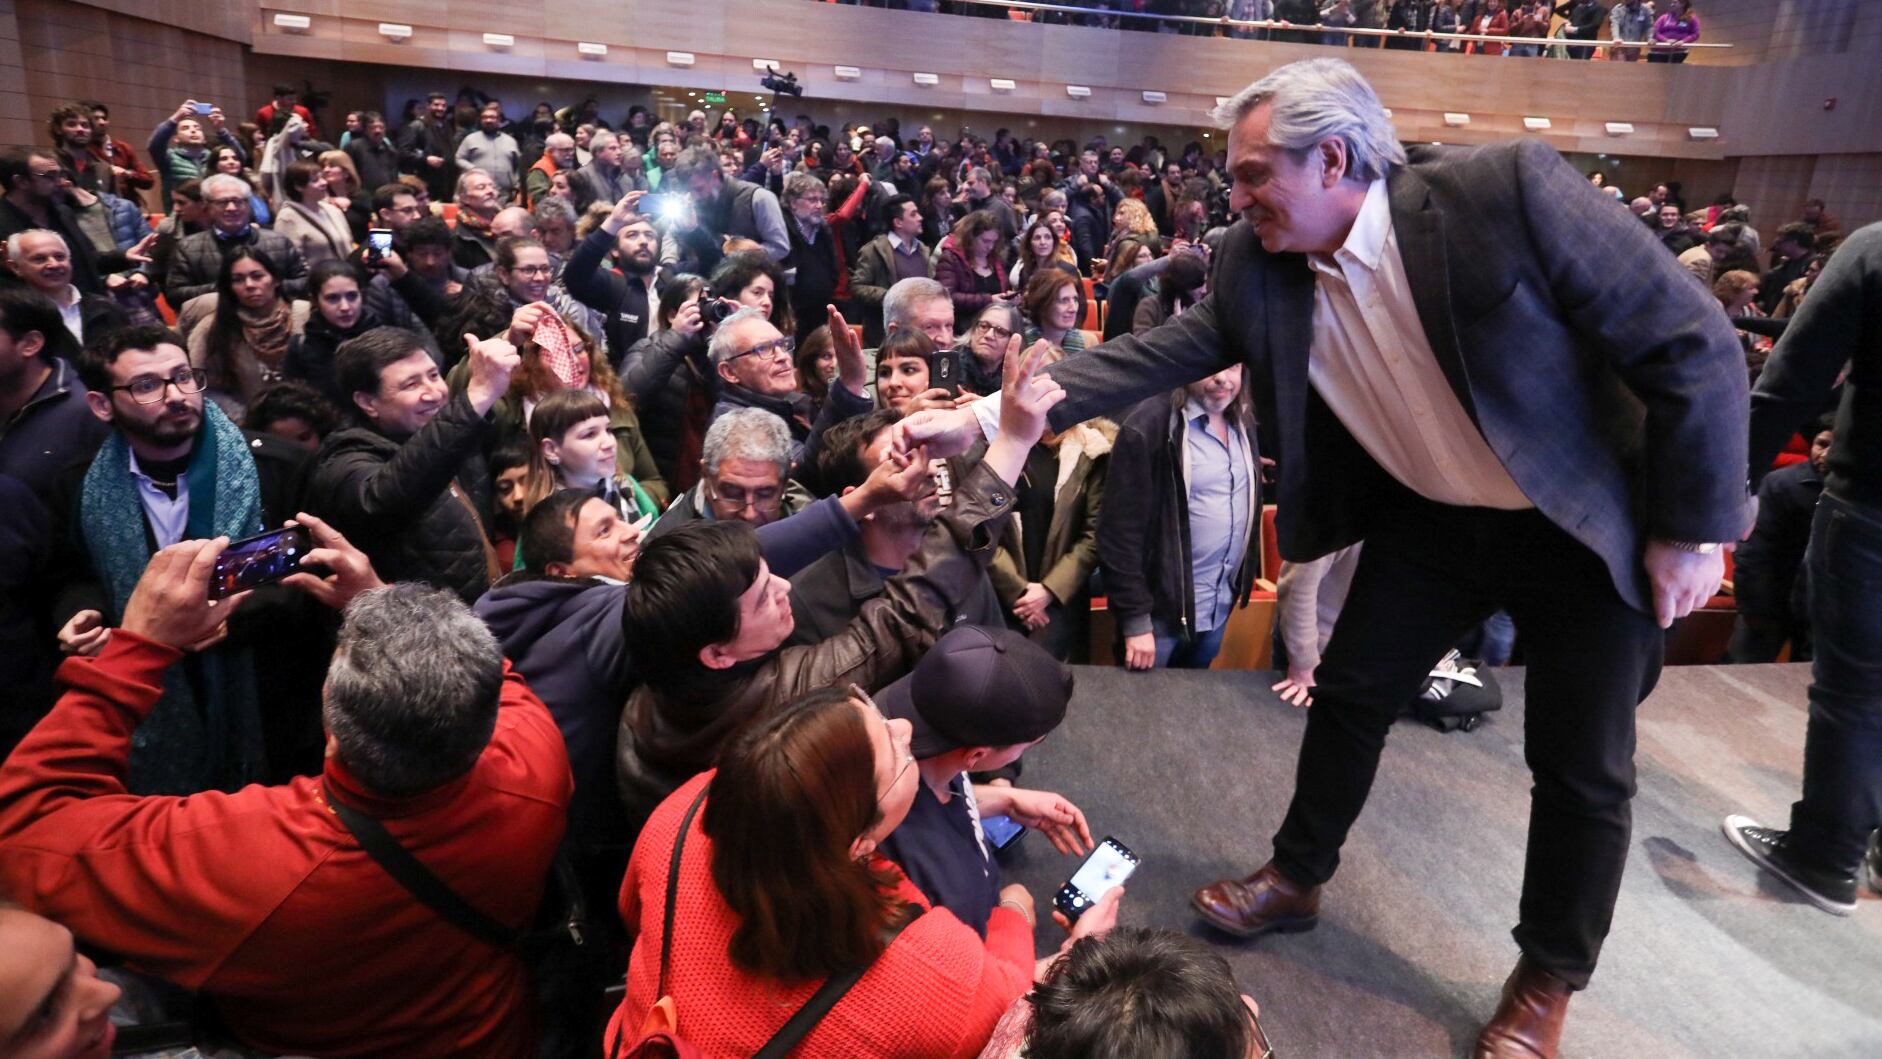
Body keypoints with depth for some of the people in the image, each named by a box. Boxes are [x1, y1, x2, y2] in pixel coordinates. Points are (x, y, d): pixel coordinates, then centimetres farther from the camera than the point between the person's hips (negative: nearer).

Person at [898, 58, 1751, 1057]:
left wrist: (1693, 529, -16)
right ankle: (1297, 877, 36)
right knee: (1348, 695, 11)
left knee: (1582, 765, 6)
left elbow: (1691, 342, -20)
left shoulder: (1507, 189, -26)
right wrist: (980, 416, -17)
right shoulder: (1259, 267, -11)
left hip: (1584, 525, -4)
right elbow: (1155, 355, -9)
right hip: (1429, 520, 4)